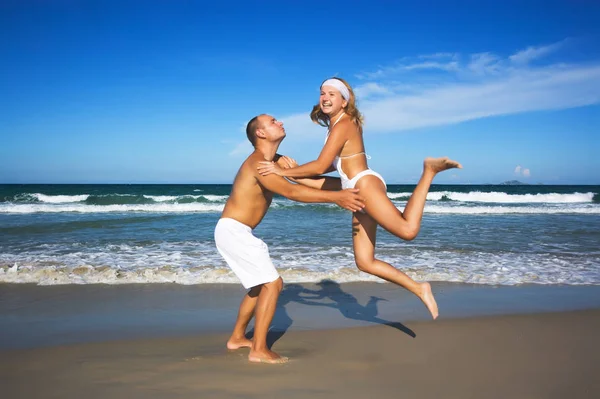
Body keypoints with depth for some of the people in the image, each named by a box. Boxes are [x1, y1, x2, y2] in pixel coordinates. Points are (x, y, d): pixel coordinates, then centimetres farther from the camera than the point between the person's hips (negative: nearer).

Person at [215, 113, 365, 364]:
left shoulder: (275, 161, 12)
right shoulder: (258, 163, -19)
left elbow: (308, 179, 7)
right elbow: (291, 192, -31)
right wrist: (336, 197, -35)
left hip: (236, 232, 10)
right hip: (233, 231, -10)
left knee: (261, 284, 20)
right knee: (272, 284, -10)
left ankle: (237, 337, 30)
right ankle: (259, 350, -5)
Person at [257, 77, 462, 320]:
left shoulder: (343, 124, -7)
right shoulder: (339, 125, 22)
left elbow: (321, 166, -13)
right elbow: (335, 164, 28)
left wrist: (283, 171, -6)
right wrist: (297, 173, 25)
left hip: (366, 185, -9)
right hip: (359, 193, 9)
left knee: (407, 230, -28)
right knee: (364, 262, 3)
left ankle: (429, 171, -9)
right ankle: (419, 289, 6)